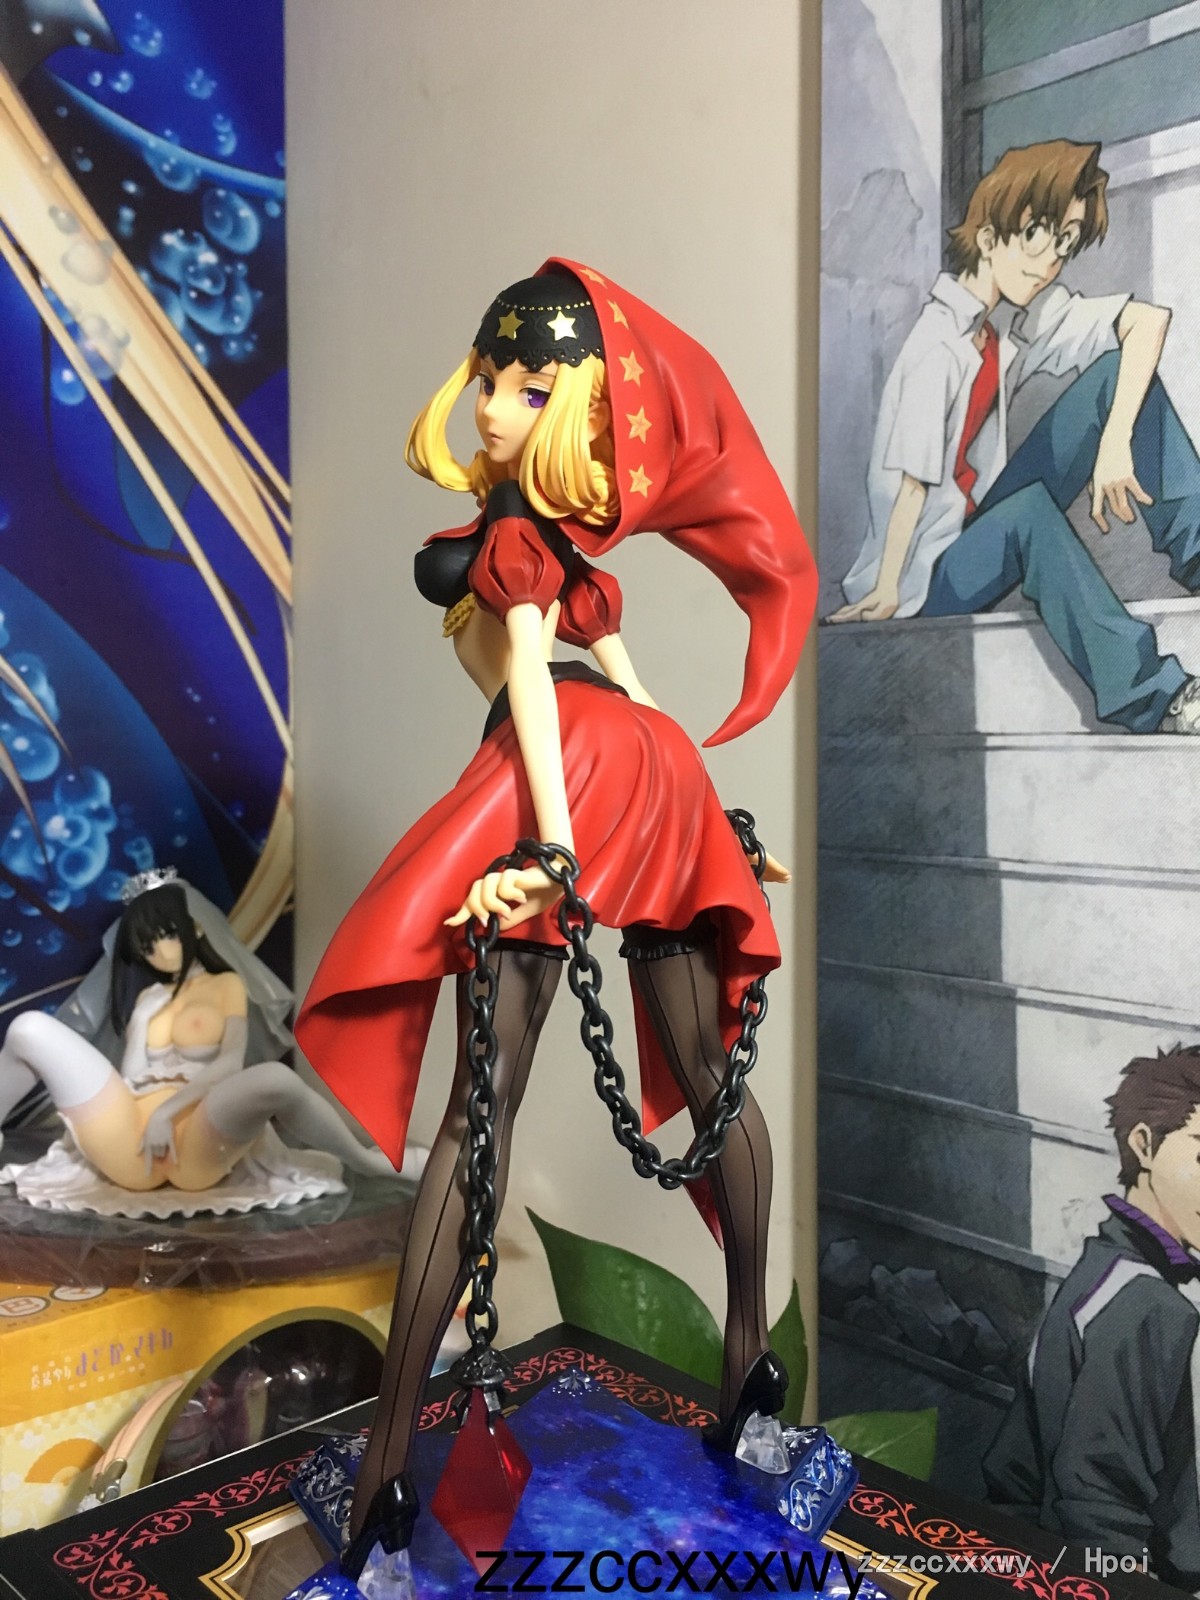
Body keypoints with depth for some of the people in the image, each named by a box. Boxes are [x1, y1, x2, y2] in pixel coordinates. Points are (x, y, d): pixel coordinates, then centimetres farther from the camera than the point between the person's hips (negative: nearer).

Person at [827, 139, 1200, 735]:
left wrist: (1116, 441, -20)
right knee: (1028, 509, -40)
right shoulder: (939, 345, -21)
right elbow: (911, 483, -23)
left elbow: (1147, 321, -6)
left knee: (1114, 372, -6)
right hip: (929, 576, -7)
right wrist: (886, 593, -23)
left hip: (989, 527, 7)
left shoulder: (1025, 316, 0)